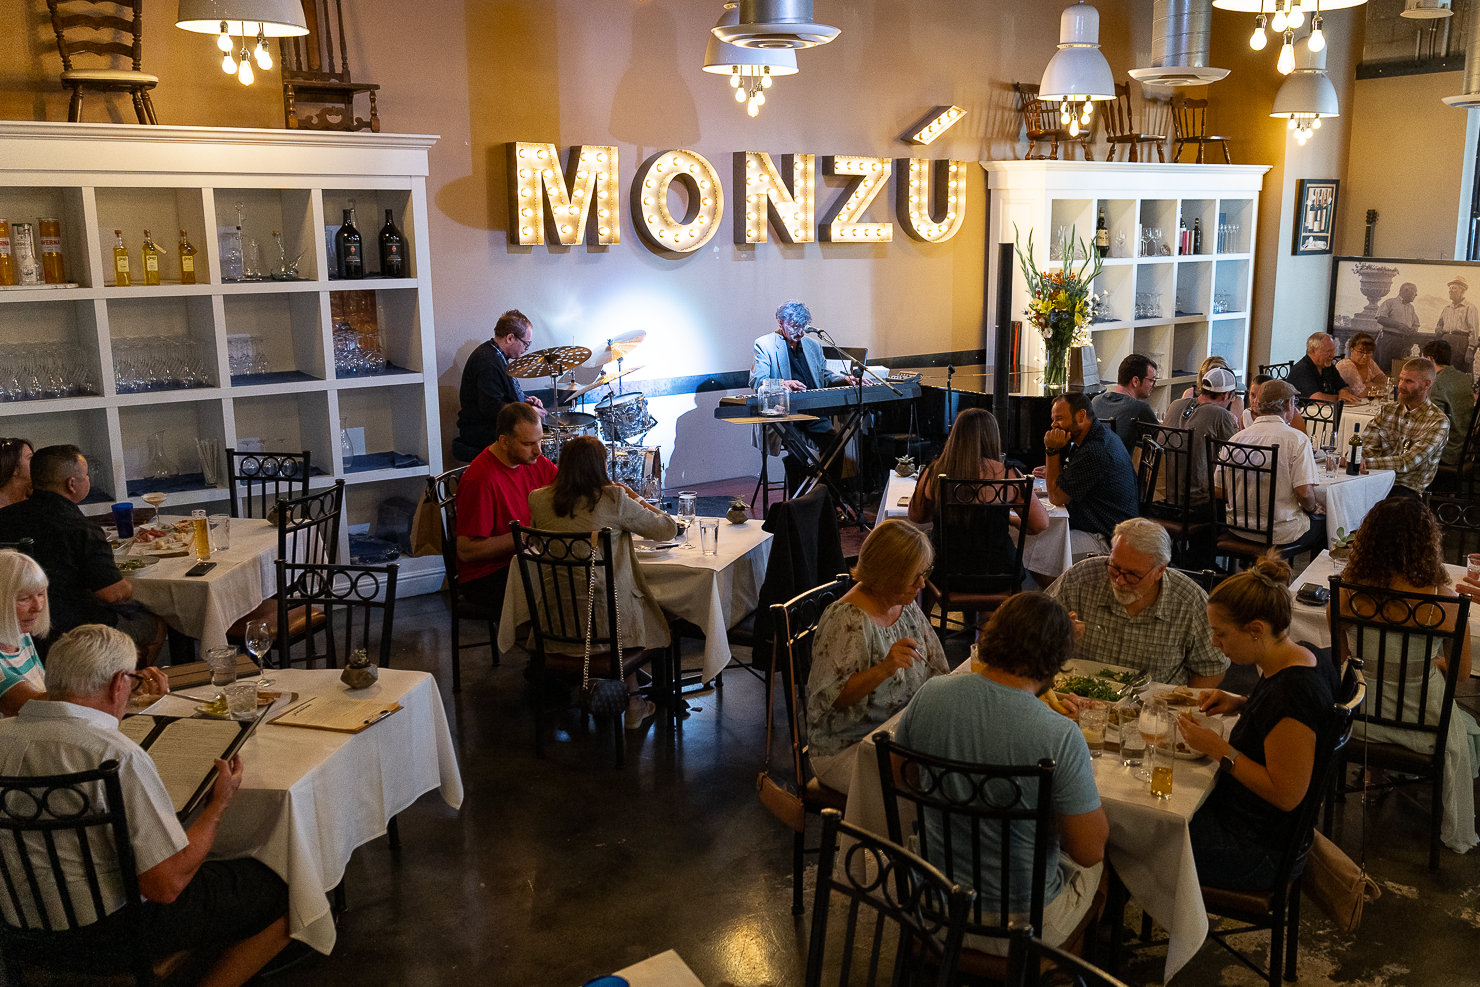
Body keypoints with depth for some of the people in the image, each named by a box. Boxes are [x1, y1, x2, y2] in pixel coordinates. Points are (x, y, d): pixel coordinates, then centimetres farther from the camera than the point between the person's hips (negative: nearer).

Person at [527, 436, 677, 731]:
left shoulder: (538, 500, -3)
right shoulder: (614, 500, -15)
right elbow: (668, 529, -3)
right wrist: (634, 498, 11)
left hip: (557, 626, 4)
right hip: (610, 624, -4)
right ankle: (632, 700, 35)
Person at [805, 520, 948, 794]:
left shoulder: (906, 606, 5)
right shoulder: (847, 621, -21)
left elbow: (932, 670, 17)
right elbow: (828, 699, -23)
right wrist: (883, 670, -34)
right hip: (847, 748, -8)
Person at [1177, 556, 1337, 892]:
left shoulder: (1292, 692, -32)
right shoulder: (1308, 659, -3)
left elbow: (1286, 794, -28)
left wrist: (1218, 749, -22)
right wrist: (1240, 704, 3)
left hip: (1255, 851, -9)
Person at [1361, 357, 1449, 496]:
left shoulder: (1438, 421, -5)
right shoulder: (1386, 409, 13)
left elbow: (1407, 463, -17)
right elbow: (1367, 447, 2)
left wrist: (1367, 463, -30)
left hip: (1407, 489, -4)